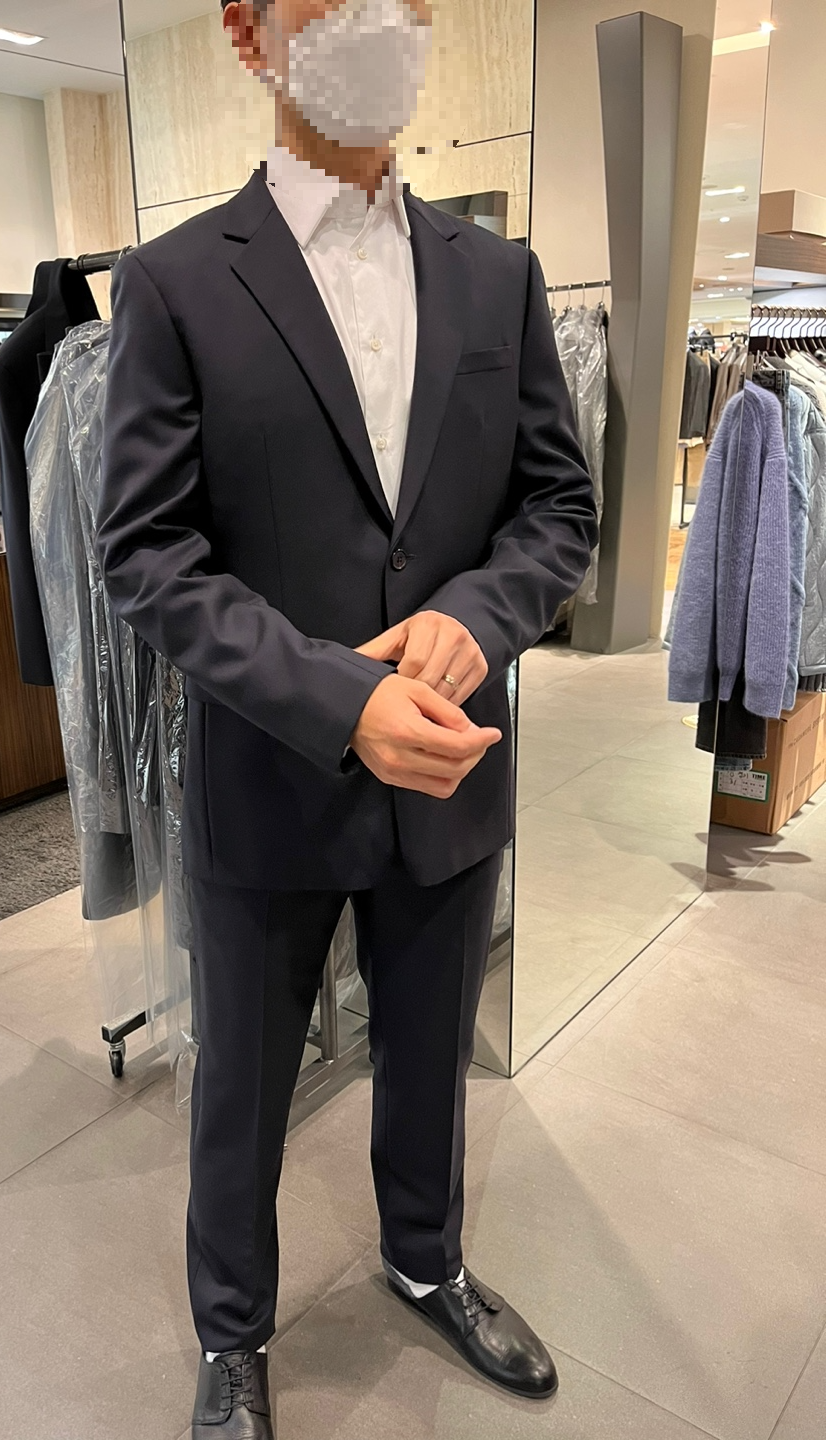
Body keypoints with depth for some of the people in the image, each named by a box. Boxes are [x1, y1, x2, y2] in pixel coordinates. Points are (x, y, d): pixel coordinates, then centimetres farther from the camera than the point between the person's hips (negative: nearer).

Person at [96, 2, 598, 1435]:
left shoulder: (500, 275, 4)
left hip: (451, 775, 4)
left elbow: (559, 505, 3)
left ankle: (426, 1263, 54)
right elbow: (148, 554, -12)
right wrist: (341, 698, -24)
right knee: (243, 1091, 18)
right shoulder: (175, 283, -7)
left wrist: (473, 616, -18)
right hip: (268, 784, -3)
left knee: (429, 1060, 24)